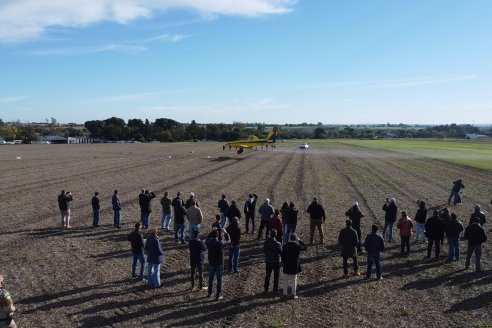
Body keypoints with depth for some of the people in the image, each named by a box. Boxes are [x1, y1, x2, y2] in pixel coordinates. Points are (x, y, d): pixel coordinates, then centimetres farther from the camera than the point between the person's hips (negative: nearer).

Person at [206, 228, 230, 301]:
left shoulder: (209, 243, -14)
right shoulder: (221, 243, -22)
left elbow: (207, 240, 12)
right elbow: (228, 240, -3)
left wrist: (211, 233, 11)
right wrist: (225, 233, 9)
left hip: (211, 263, 3)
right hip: (219, 264, -3)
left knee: (210, 278, 19)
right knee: (219, 279, 9)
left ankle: (209, 294, 31)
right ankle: (218, 295, 14)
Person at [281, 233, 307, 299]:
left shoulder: (285, 246, -9)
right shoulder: (298, 246, -13)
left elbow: (283, 255, -2)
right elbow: (305, 248, 7)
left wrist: (283, 262, 11)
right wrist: (299, 240, 5)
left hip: (286, 266, 1)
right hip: (295, 266, -1)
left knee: (286, 280, 13)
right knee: (294, 280, 12)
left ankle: (285, 293, 18)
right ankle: (293, 294, 18)